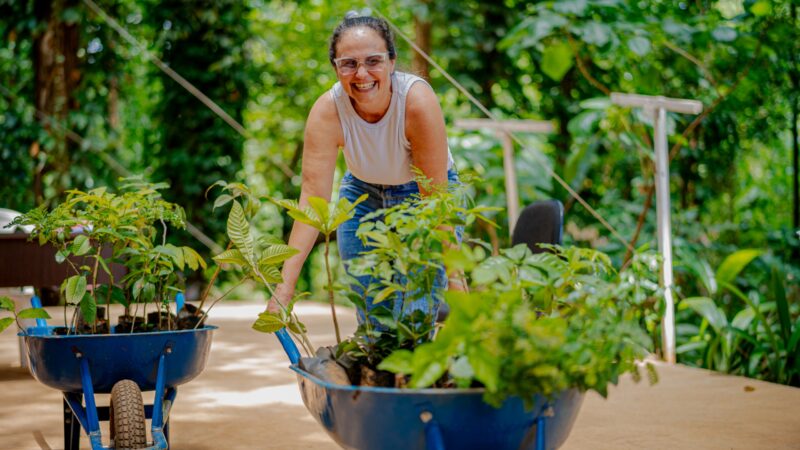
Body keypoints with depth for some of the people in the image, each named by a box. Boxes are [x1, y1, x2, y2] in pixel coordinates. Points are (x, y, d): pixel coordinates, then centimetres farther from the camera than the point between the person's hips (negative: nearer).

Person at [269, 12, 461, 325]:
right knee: (370, 317, 2)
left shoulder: (418, 101, -35)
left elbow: (435, 197, -31)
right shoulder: (327, 111, -28)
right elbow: (313, 197, -32)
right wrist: (285, 286, -41)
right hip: (363, 193, 3)